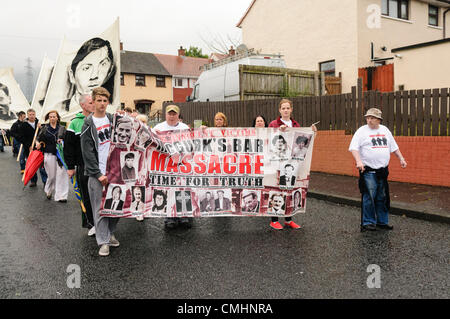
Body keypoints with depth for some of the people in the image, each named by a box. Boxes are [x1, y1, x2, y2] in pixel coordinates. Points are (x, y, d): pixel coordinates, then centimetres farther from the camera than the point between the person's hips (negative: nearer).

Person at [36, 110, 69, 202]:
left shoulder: (62, 128, 8)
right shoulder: (44, 128, 8)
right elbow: (38, 138, 11)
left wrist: (62, 141, -15)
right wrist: (38, 143, -10)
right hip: (49, 154, 0)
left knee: (61, 174, -6)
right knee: (51, 176, 3)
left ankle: (61, 196, 1)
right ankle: (48, 191, 32)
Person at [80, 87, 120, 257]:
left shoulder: (112, 119, 10)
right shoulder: (88, 124, -4)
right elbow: (87, 152, -8)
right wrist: (98, 174, -12)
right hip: (97, 173, -5)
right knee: (100, 208, -1)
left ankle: (110, 233, 26)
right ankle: (103, 241, 7)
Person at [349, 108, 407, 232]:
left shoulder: (385, 130, 14)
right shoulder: (362, 131, -3)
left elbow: (394, 147, 23)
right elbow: (353, 148, -11)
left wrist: (401, 159, 16)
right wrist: (358, 161, -25)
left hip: (382, 170, 5)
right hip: (368, 170, -5)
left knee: (382, 198, 11)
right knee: (369, 197, -6)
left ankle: (382, 222, 23)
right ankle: (368, 222, 6)